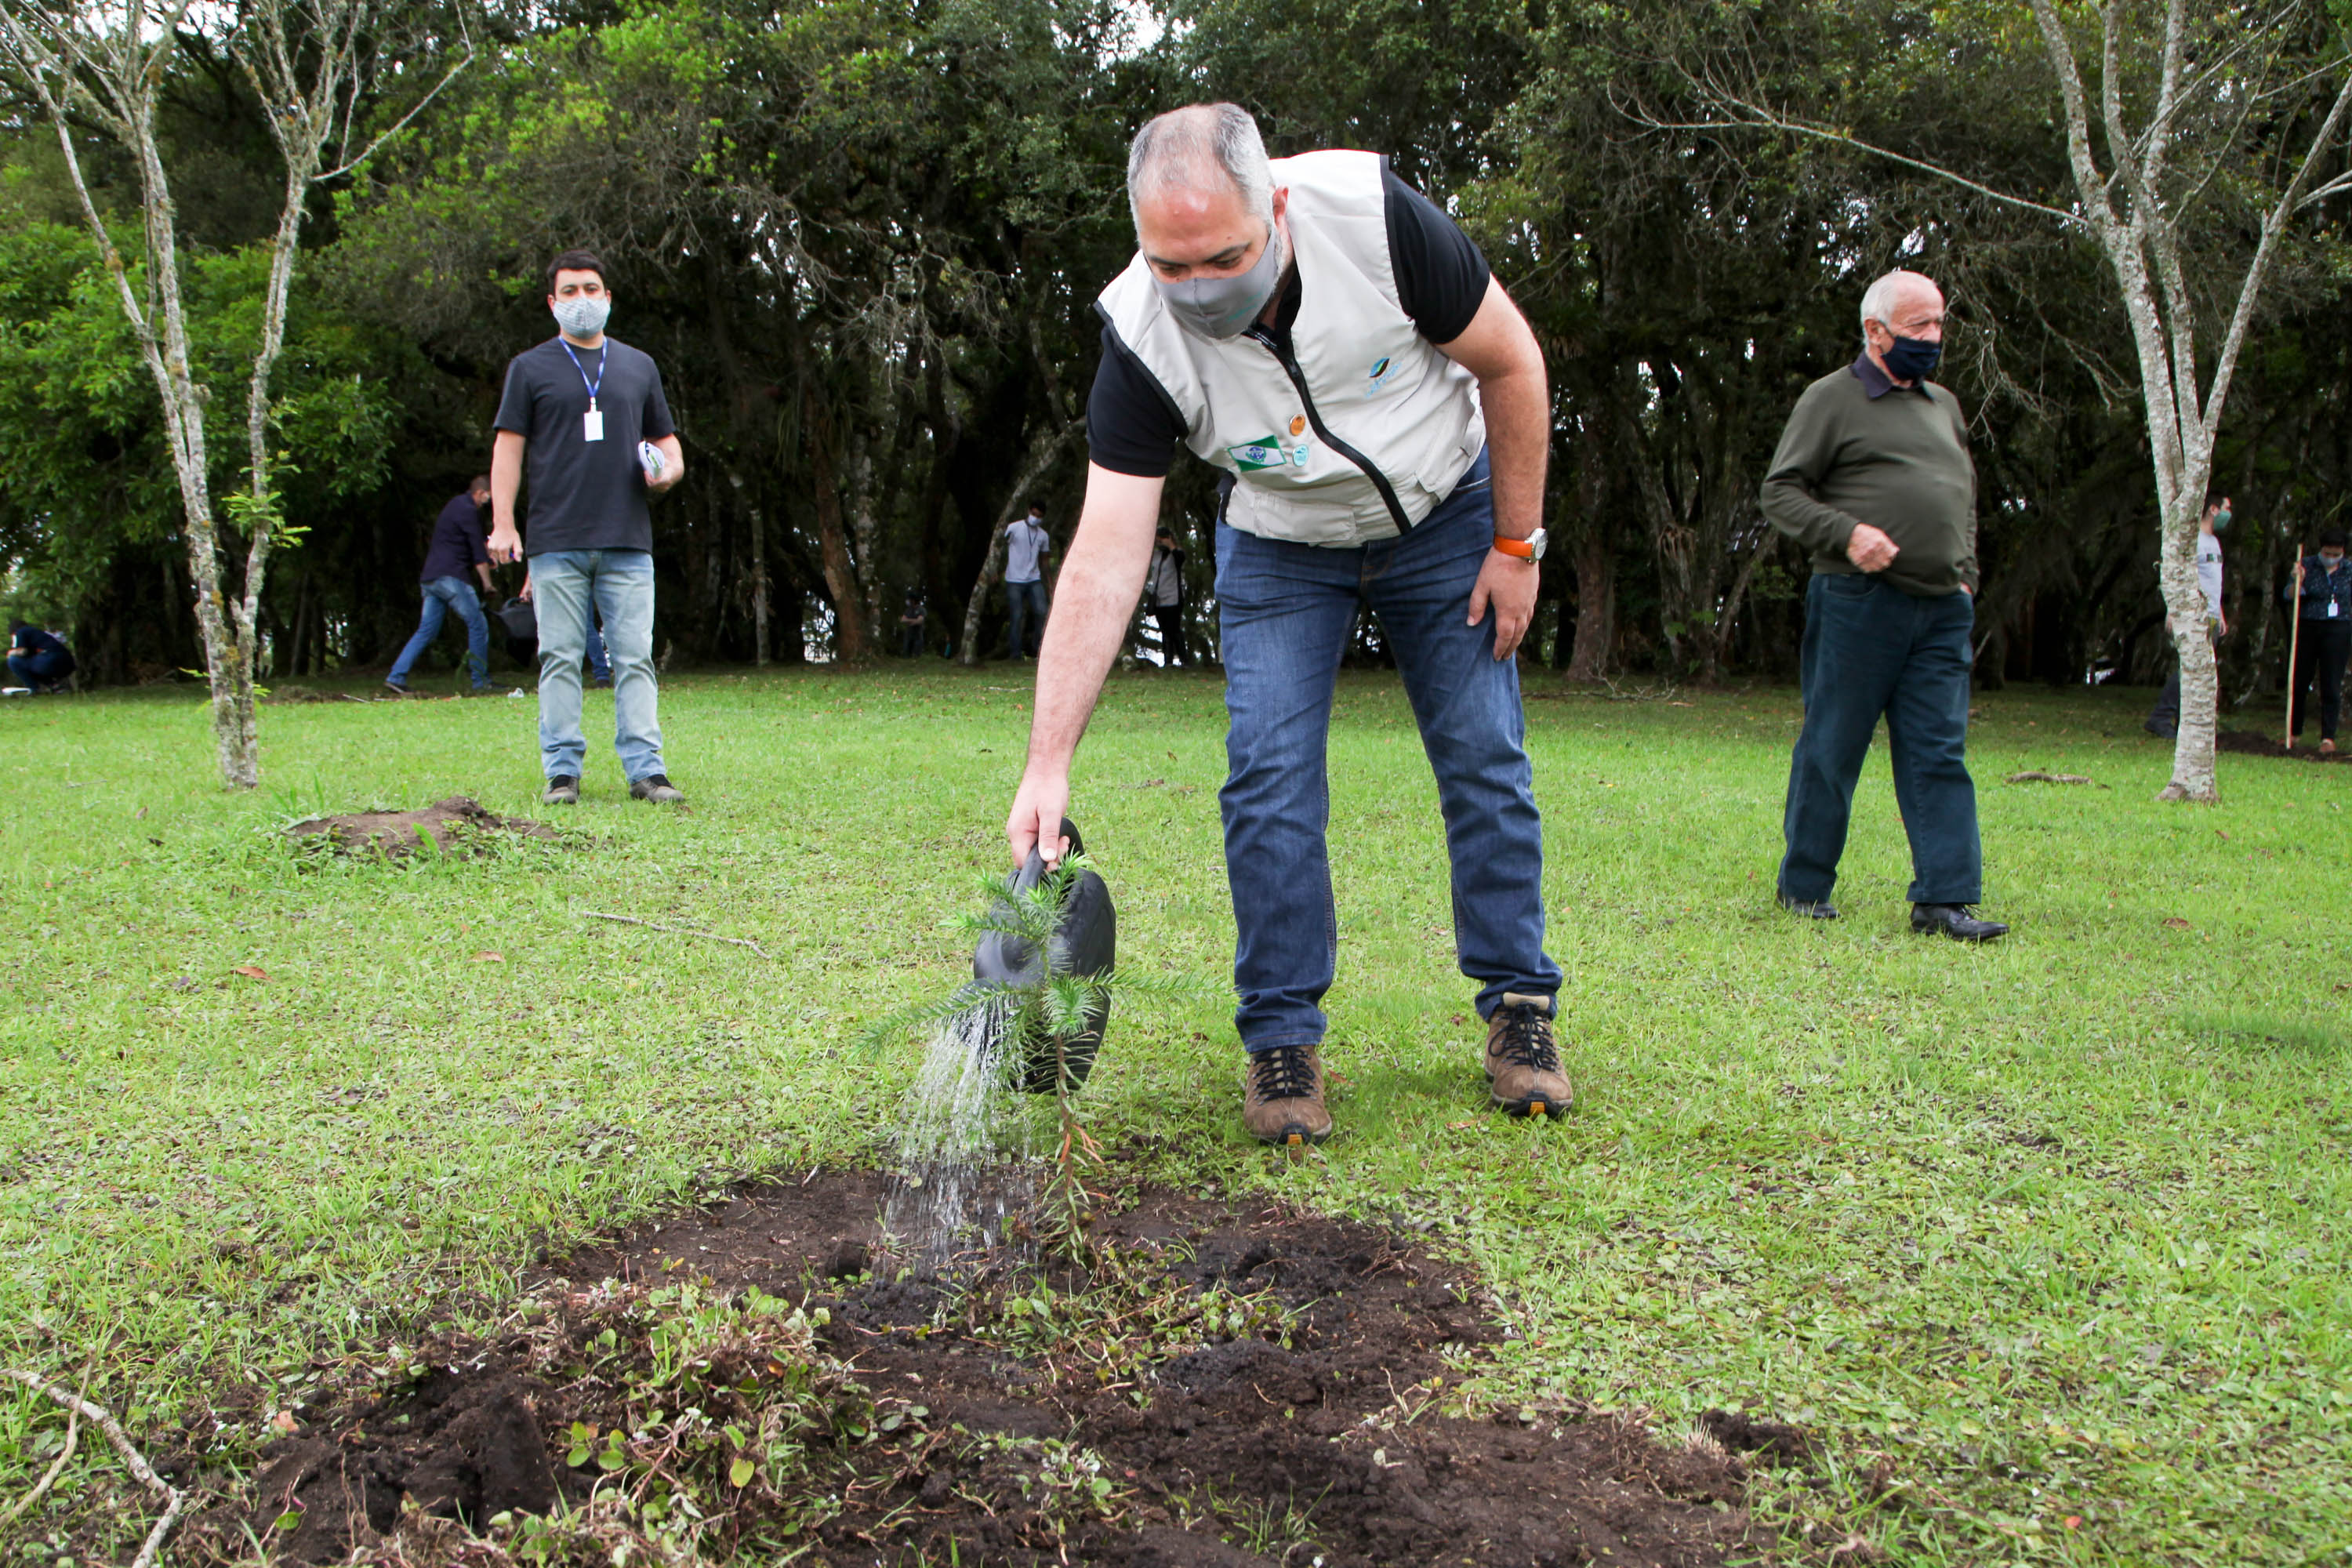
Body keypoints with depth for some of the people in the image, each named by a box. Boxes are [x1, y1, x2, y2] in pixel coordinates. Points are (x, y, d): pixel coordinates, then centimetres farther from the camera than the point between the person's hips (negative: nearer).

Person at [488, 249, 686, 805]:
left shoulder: (640, 367, 18)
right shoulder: (530, 368, 10)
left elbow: (666, 439, 24)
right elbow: (508, 447, 6)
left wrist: (669, 469, 0)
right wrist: (503, 524, -3)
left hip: (629, 543, 2)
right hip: (556, 544, -1)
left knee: (635, 659, -2)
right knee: (560, 659, -1)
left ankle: (646, 770, -1)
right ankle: (562, 771, 3)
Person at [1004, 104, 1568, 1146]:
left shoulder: (1371, 213, -32)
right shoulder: (1141, 334, -29)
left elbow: (1511, 362, -16)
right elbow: (1106, 558, -31)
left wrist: (1515, 545, -12)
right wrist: (1048, 763, -37)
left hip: (1445, 510, 0)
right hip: (1280, 544, 0)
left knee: (1486, 762, -1)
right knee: (1268, 775, -10)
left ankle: (1519, 1009, 14)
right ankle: (1282, 1037, 3)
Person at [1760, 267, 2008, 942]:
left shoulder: (1944, 405, 20)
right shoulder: (1832, 399, 1)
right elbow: (1780, 490, -3)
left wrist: (1964, 572, 13)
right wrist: (1847, 533, -17)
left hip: (1942, 609, 6)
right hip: (1858, 602, -5)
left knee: (1939, 754, 0)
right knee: (1831, 749, 1)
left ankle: (1944, 896, 1)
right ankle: (1805, 886, 13)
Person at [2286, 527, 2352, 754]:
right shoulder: (2307, 565, 0)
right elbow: (2289, 595, -6)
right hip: (2307, 629, 0)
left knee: (2331, 686, -4)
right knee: (2299, 683, 6)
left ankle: (2328, 737, -1)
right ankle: (2295, 732, 20)